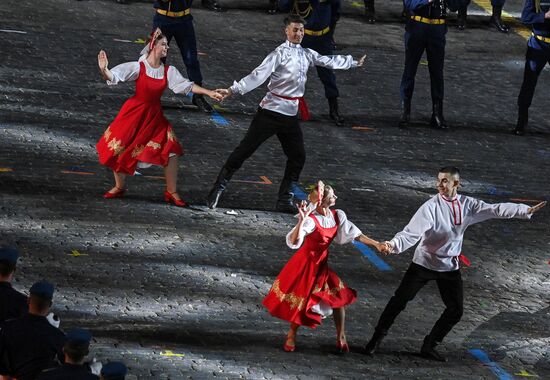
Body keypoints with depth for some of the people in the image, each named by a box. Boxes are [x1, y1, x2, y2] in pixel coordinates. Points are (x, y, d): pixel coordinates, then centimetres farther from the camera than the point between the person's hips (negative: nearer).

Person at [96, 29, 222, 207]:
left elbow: (186, 85, 0)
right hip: (134, 112, -3)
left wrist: (209, 92, -8)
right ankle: (119, 187, 26)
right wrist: (104, 70, -40)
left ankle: (171, 192, 7)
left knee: (171, 150, -6)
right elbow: (113, 77, -19)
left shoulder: (169, 71, -2)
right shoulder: (138, 67, -14)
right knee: (119, 149, 1)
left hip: (155, 115, 3)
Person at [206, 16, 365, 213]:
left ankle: (285, 200, 19)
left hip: (290, 115, 7)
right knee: (245, 149, -7)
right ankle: (218, 189, -2)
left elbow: (329, 61, 26)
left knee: (298, 156, 10)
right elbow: (259, 74, -22)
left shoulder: (307, 54, 9)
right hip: (271, 110, -7)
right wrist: (233, 89, -33)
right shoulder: (280, 53, -12)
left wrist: (354, 62, 38)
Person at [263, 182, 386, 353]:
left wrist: (376, 244, -6)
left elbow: (355, 234, 2)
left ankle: (340, 337, 18)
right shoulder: (311, 220, -28)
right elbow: (294, 242, -40)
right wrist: (301, 220, -52)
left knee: (339, 297, 3)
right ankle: (291, 335, 28)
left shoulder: (338, 216, -7)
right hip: (307, 263, -6)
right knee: (301, 301, 4)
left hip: (323, 263, 6)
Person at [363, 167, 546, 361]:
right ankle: (377, 338, 14)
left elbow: (496, 210, -5)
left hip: (449, 266, 5)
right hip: (424, 263, -4)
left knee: (455, 311, 7)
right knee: (400, 300, -2)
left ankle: (429, 346, 22)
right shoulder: (431, 207, -20)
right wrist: (393, 245, -46)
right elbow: (412, 232, -28)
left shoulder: (467, 205, -5)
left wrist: (527, 210, -11)